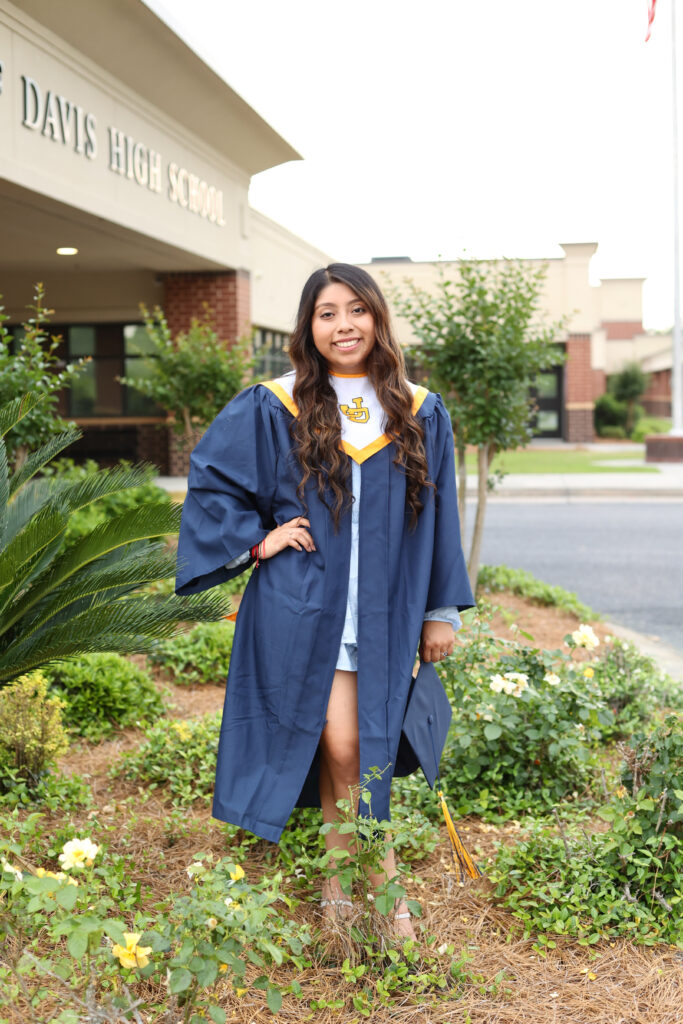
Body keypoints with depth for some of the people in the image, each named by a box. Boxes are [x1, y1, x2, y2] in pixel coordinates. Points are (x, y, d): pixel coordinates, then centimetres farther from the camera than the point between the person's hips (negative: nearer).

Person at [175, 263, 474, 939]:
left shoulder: (421, 415, 5)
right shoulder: (273, 410, -1)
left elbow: (438, 519, 8)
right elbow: (209, 476, 9)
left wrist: (442, 611, 7)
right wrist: (258, 537, -2)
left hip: (384, 614, 2)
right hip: (305, 608, -2)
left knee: (359, 750, 6)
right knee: (340, 747, -5)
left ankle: (342, 878, 25)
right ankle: (380, 884, 12)